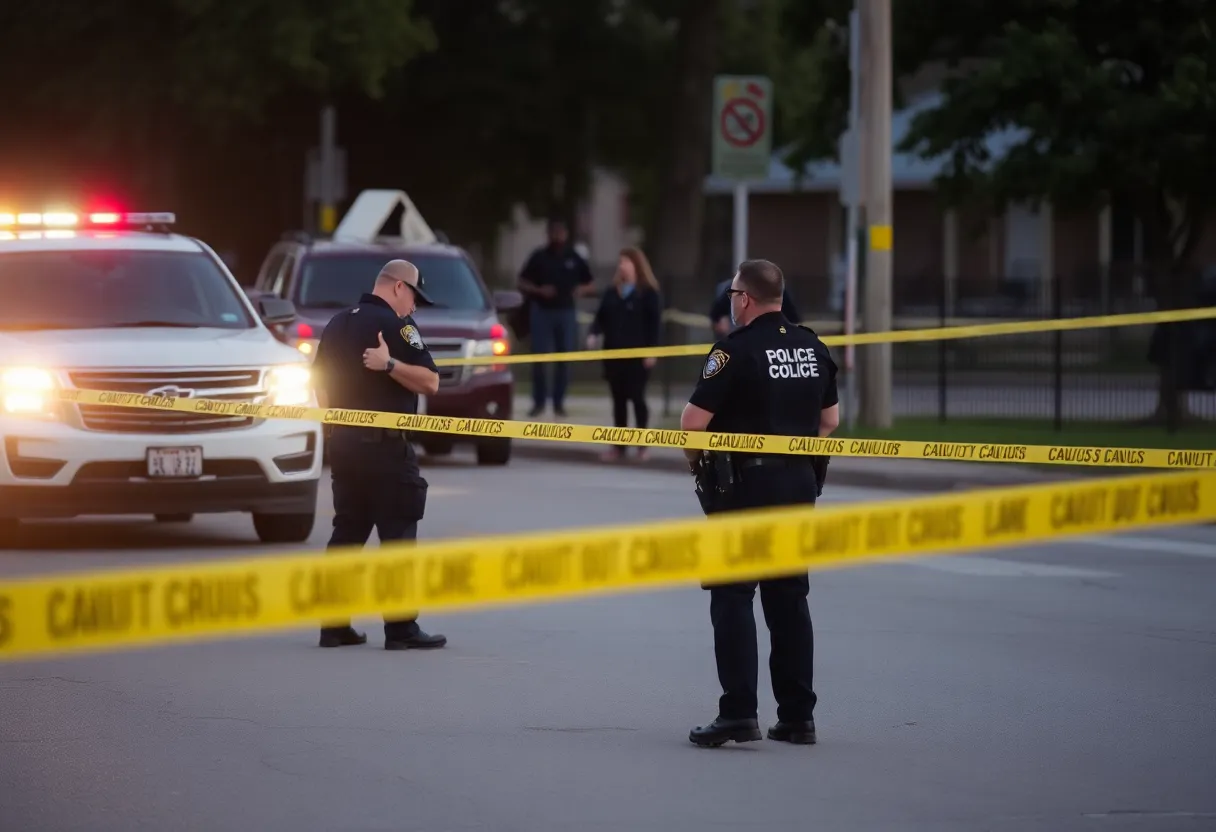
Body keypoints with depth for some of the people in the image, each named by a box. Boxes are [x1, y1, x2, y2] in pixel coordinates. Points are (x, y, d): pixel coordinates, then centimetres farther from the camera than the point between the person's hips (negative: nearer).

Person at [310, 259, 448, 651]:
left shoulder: (339, 323, 12)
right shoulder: (396, 324, -11)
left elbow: (320, 380, 20)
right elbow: (430, 381, -17)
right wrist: (391, 364, -25)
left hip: (343, 442, 7)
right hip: (385, 444, -7)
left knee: (347, 531, 11)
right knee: (397, 535, -4)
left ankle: (334, 624, 9)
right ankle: (401, 629, -6)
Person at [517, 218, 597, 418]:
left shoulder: (574, 259, 7)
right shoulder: (539, 257, 3)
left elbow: (591, 286, 13)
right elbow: (522, 283, 4)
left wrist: (582, 289, -10)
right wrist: (538, 290, -15)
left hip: (566, 312, 1)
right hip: (542, 311, -1)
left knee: (564, 359, 1)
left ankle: (559, 402, 10)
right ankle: (539, 401, 4)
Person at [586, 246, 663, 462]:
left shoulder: (648, 292, -4)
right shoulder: (611, 292, 12)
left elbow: (654, 323, -8)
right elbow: (601, 317, 10)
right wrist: (594, 334, -10)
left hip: (637, 354, -5)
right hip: (613, 353, 5)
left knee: (636, 396, -2)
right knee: (618, 398, 8)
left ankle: (642, 444, 9)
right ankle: (619, 445, 12)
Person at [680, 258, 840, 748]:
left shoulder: (736, 349, -13)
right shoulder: (813, 348, 8)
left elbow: (693, 422, -16)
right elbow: (829, 419, 16)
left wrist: (697, 460, 2)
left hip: (744, 485, -6)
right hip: (800, 483, 6)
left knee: (732, 597, -2)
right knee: (790, 598, 11)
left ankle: (738, 712, -9)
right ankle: (798, 716, 11)